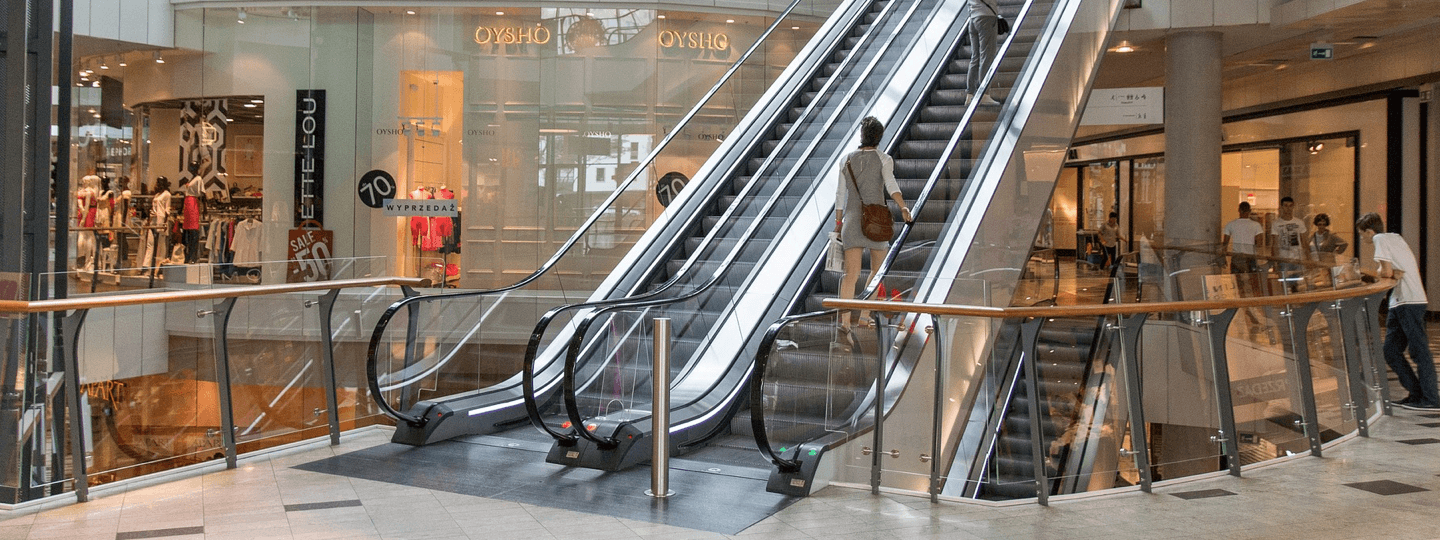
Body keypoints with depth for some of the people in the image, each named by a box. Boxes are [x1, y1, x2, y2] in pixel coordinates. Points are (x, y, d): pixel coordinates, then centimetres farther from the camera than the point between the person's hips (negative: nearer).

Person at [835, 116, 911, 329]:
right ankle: (864, 316, 13)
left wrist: (838, 222, 19)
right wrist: (903, 208, -28)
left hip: (852, 218, 2)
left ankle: (844, 320, -21)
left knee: (851, 273, -5)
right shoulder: (884, 159, 1)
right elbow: (891, 184, -17)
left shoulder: (846, 160, 10)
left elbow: (840, 193, 11)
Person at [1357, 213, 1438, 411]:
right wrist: (1397, 273, 0)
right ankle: (1417, 393, 13)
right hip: (1399, 303, 9)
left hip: (1410, 301, -9)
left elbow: (1386, 272, -14)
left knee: (1419, 351, -6)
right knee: (1391, 352, 9)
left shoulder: (1381, 239, -7)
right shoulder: (1395, 237, 20)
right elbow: (1414, 268, 16)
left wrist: (1377, 273, 5)